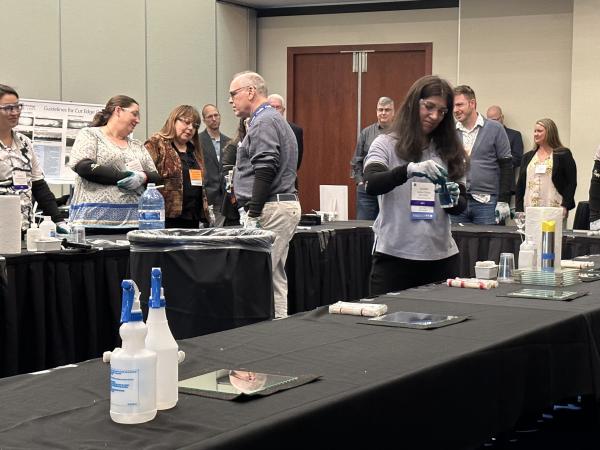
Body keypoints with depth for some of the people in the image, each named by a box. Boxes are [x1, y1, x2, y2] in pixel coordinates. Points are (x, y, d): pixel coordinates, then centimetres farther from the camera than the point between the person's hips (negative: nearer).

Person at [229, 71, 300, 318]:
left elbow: (265, 171, -20)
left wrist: (253, 213, -20)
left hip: (270, 209, -11)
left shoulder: (264, 122, -10)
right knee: (274, 278, 11)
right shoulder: (273, 120, 23)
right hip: (284, 205, 11)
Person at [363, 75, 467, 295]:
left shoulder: (450, 151, 11)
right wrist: (410, 169, -32)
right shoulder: (386, 144, 2)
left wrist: (454, 199, -12)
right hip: (394, 255, -3)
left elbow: (462, 205, 12)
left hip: (441, 256, 3)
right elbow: (371, 185, -15)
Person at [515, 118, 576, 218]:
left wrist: (565, 206, -11)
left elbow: (571, 183, -1)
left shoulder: (563, 155, 4)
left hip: (553, 210, -4)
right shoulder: (527, 157, 17)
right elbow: (520, 185, 16)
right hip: (529, 211, 4)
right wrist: (518, 210, 6)